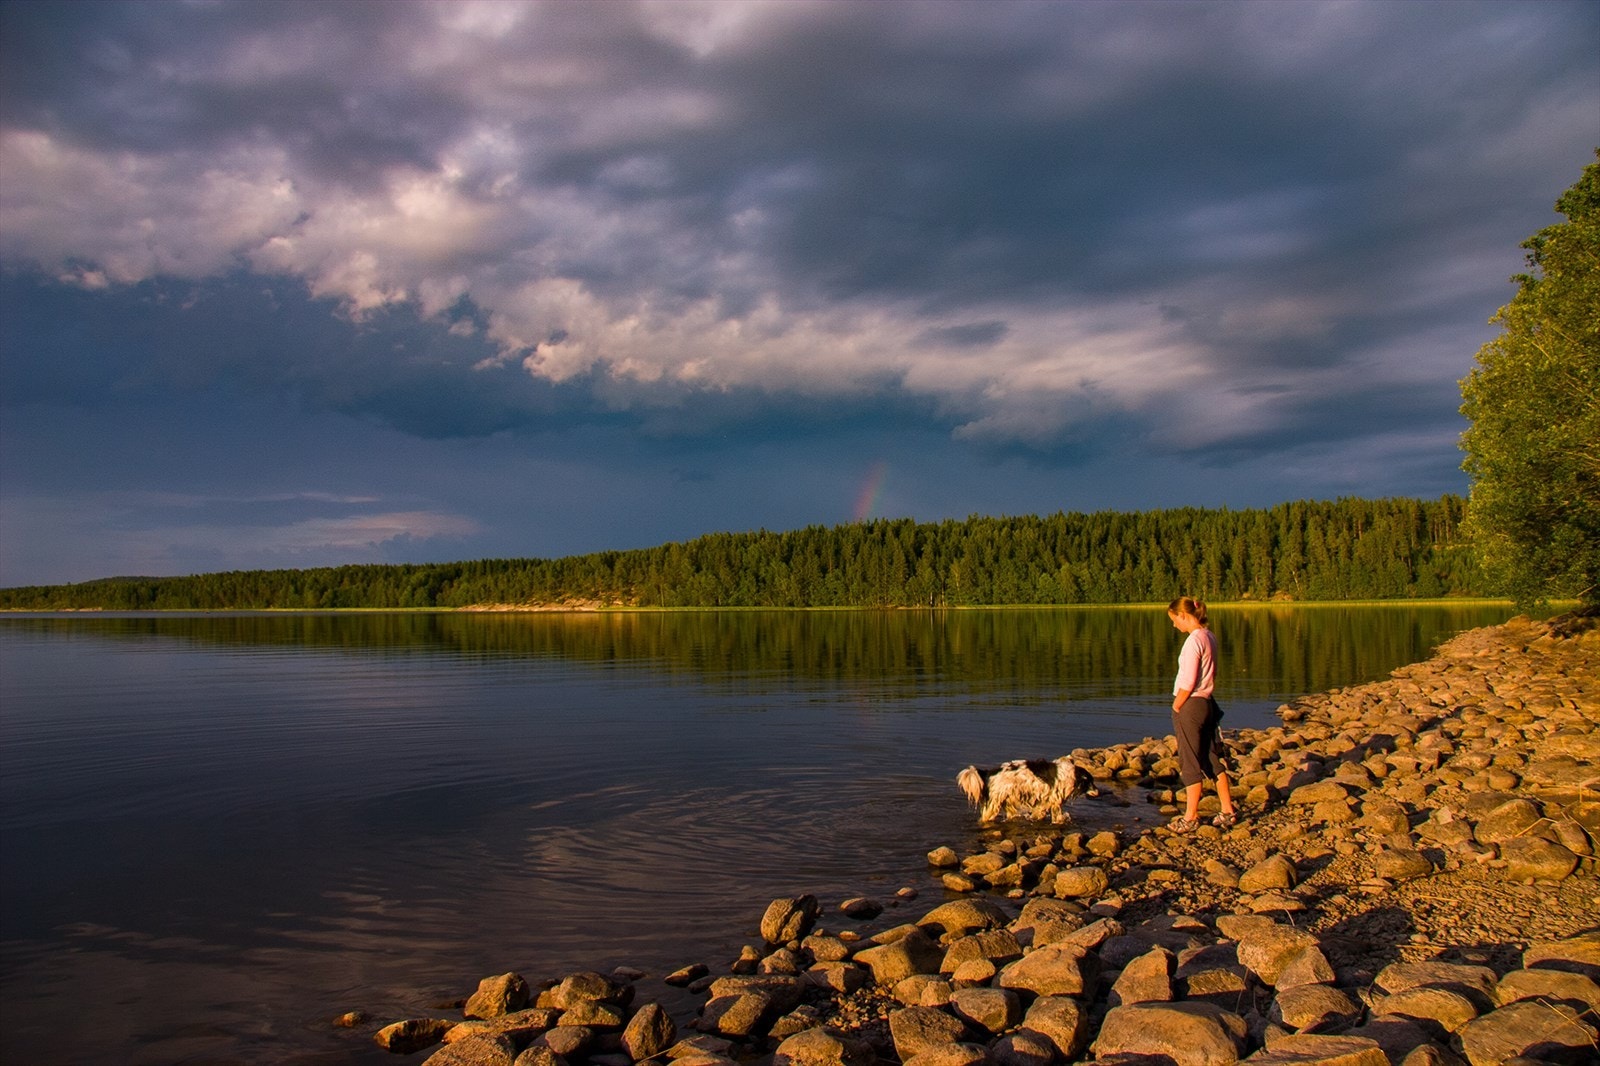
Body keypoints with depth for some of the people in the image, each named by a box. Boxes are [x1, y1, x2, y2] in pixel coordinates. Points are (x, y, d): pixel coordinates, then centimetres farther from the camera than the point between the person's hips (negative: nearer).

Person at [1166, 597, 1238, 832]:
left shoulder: (1194, 640, -18)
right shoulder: (1209, 636, 9)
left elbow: (1188, 683, -20)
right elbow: (1212, 675, 14)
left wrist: (1176, 707, -9)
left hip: (1191, 705, -9)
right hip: (1207, 702, 9)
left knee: (1190, 763, 0)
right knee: (1214, 759, 15)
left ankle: (1190, 818, 7)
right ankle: (1228, 811, 22)